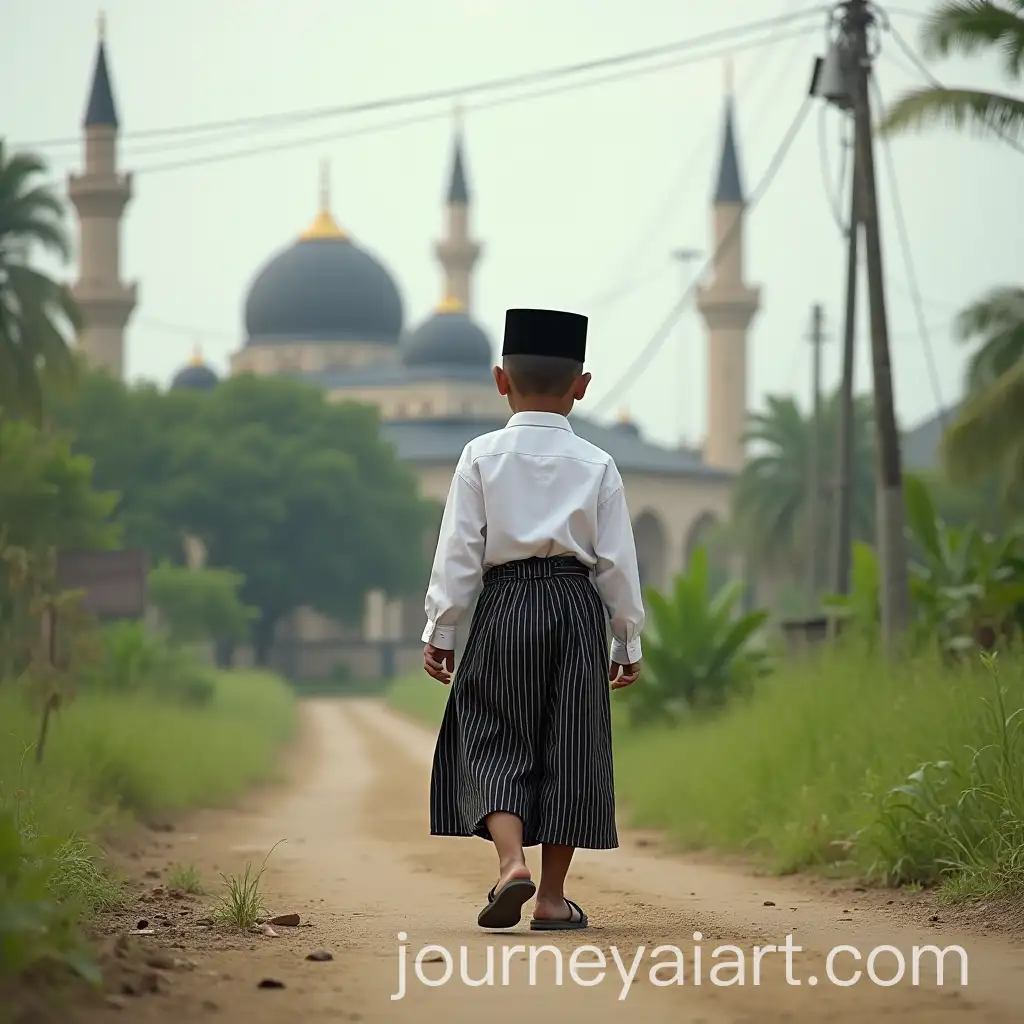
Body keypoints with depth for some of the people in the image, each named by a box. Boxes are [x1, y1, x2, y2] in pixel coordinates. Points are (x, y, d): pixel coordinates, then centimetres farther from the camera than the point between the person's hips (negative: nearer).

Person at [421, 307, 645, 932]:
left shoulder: (482, 458, -1)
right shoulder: (596, 466, 2)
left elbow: (459, 551, -3)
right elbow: (617, 560, 2)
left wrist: (442, 629, 2)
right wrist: (628, 641, 10)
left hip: (504, 604, -1)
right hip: (577, 606, 1)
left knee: (496, 740, 5)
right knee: (568, 746, 6)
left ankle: (511, 859, -20)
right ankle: (553, 897, 7)